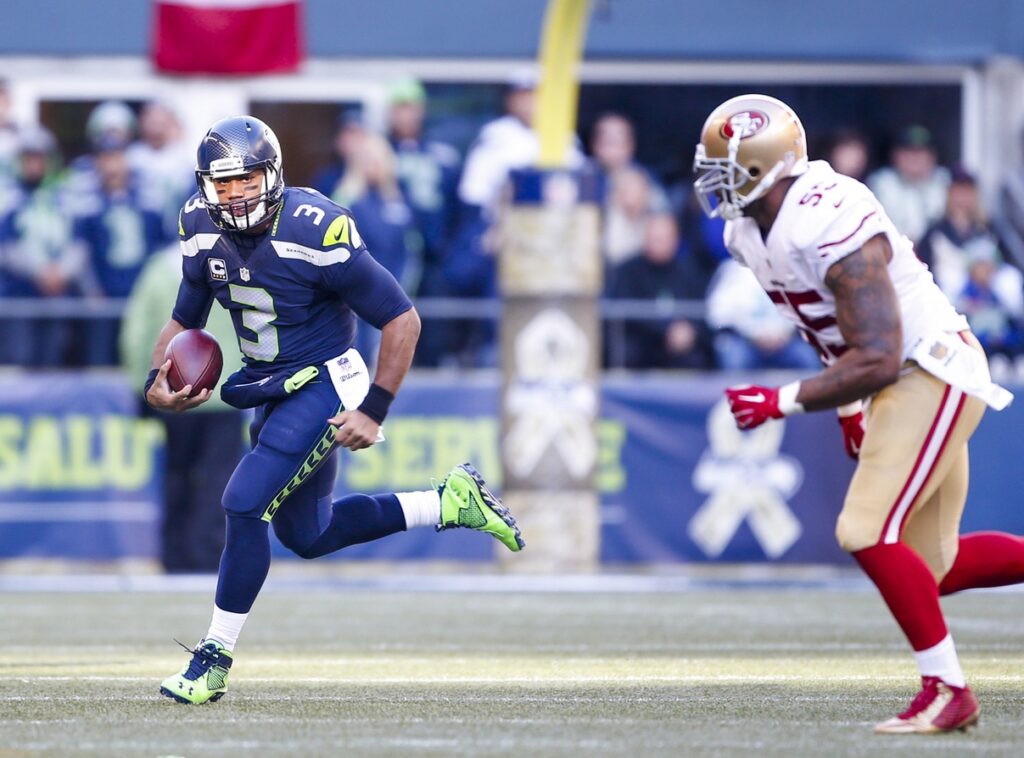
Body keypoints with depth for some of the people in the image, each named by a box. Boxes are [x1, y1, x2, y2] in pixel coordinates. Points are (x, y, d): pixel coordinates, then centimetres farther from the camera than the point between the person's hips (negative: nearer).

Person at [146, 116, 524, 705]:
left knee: (245, 504, -19)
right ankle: (450, 503, 31)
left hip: (323, 384, -8)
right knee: (306, 536, 17)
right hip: (271, 391, 8)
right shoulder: (203, 233, -6)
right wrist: (158, 380, -10)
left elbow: (402, 319, -18)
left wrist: (375, 411, -20)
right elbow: (185, 320, 10)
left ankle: (216, 660, -8)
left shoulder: (315, 233, -25)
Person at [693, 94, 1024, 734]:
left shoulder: (830, 228, -28)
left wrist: (784, 403, -25)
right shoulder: (748, 232, 2)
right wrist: (849, 407, 17)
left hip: (930, 374, -10)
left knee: (868, 533, -18)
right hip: (897, 383, 10)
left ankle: (948, 692, -8)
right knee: (930, 567, 11)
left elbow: (878, 361, -28)